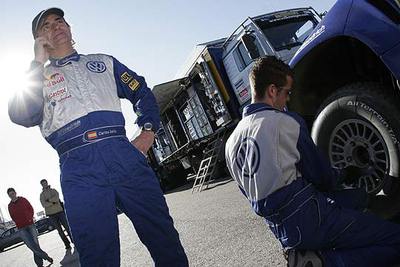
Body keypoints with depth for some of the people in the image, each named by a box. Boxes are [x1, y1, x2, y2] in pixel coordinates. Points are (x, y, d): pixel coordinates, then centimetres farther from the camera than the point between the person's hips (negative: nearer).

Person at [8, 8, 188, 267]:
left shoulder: (103, 62, 25)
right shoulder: (37, 78, 21)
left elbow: (142, 93, 24)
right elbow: (22, 116, 1)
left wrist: (148, 131, 7)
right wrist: (39, 62, 6)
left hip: (123, 154, 2)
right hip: (78, 169, -1)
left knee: (162, 233, 0)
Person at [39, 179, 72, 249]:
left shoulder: (53, 190, 8)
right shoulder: (42, 195, 7)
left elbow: (57, 198, -12)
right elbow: (44, 205, -9)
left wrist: (48, 200, -12)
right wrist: (53, 202, -12)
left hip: (60, 211, 0)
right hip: (51, 214, 0)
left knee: (67, 227, 0)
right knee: (60, 230, 2)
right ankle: (67, 245, 7)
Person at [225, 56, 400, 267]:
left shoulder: (231, 141, 8)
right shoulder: (286, 122, -14)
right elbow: (320, 175, -5)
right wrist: (343, 176, 19)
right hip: (309, 220, -8)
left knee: (359, 196, 27)